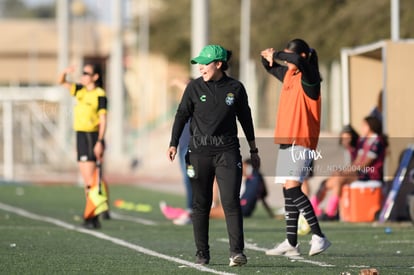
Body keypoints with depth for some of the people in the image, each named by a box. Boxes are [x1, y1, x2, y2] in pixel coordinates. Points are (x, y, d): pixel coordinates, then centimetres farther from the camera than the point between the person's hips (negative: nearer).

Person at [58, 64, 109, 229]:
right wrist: (65, 72, -5)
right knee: (86, 181, 9)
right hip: (80, 135, 8)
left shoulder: (100, 95, -10)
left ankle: (93, 218, -10)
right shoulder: (80, 91, 12)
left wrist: (100, 142, -20)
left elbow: (103, 120, -13)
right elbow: (61, 82, 17)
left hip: (92, 137, -8)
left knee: (90, 180, -11)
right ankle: (91, 216, 13)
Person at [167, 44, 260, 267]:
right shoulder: (194, 87, 2)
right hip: (199, 151, 1)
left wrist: (253, 150, 17)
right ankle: (202, 253, 12)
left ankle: (237, 252, -14)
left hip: (227, 150, -1)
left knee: (231, 201, -11)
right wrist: (173, 144, -3)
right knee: (200, 204, 4)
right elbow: (182, 115, 6)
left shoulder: (235, 88, 3)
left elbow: (245, 118, 13)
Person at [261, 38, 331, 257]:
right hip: (286, 141, 9)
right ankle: (291, 243, 13)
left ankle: (319, 237, -17)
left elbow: (298, 61, -31)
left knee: (292, 188, -18)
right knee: (288, 191, 9)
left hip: (301, 142, -9)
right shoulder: (288, 74, 14)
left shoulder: (309, 77, -10)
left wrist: (276, 55, -18)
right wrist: (268, 58, 9)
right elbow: (270, 66, 32)